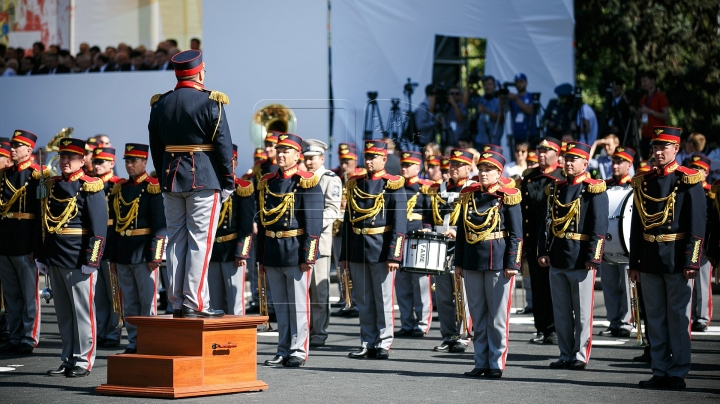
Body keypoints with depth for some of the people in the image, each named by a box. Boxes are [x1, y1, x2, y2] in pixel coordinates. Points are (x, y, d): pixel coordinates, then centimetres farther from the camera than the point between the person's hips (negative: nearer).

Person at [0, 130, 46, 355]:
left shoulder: (37, 175, -6)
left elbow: (41, 212, -11)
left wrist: (36, 245, -17)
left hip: (25, 244, -6)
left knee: (29, 294, 2)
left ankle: (29, 339, 7)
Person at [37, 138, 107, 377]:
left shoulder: (90, 187, -6)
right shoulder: (53, 186, 14)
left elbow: (99, 229, -10)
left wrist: (91, 260, -16)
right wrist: (42, 257, 14)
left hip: (78, 260, -7)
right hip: (55, 259, 7)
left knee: (82, 311, -1)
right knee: (63, 313, 11)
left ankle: (83, 361, 4)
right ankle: (68, 360, 17)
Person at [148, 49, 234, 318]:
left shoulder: (159, 105, 8)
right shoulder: (210, 103, -9)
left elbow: (155, 148, 13)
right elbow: (223, 145, -9)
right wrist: (227, 182, -1)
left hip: (171, 178, 5)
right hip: (204, 180, -5)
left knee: (176, 241, 8)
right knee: (200, 241, -4)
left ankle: (177, 303, 9)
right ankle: (195, 303, -7)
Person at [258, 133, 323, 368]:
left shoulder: (307, 183, -5)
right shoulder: (267, 183, 12)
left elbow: (313, 223, -9)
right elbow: (262, 222, 15)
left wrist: (308, 256, -14)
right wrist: (261, 257, 12)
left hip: (296, 253, -5)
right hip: (272, 254, 5)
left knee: (298, 305, 0)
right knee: (279, 305, 10)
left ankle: (299, 351, 5)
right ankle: (283, 351, 16)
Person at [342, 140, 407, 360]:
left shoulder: (393, 186, -4)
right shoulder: (355, 184, 11)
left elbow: (399, 224, -8)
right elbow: (348, 220, 14)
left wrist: (394, 255, -15)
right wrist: (344, 254, 11)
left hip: (381, 251, -5)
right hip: (357, 251, 5)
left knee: (383, 300, 2)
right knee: (363, 302, 9)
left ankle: (383, 344, 8)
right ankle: (367, 343, 15)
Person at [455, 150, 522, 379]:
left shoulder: (507, 197, -4)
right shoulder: (468, 195, 9)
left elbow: (516, 234, -5)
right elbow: (461, 230, 12)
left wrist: (512, 264, -11)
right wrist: (458, 262, 10)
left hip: (498, 262, -5)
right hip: (472, 262, 5)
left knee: (497, 316, 1)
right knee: (477, 315, 8)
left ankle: (496, 364, 7)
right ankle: (481, 363, 15)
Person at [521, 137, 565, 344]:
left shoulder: (563, 180, -2)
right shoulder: (528, 179, 13)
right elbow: (521, 209, 13)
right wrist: (521, 238, 7)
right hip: (533, 242, 5)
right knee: (538, 286, 7)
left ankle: (555, 329, 5)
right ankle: (542, 329, 13)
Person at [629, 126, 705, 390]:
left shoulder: (689, 181, -4)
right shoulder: (643, 182, 10)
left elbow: (697, 226, -8)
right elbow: (636, 226, 11)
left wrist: (691, 261, -15)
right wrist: (634, 263, 9)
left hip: (677, 260, -5)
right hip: (650, 261, 5)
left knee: (678, 318, 1)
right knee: (655, 319, 8)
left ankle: (678, 374, 6)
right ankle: (660, 372, 14)